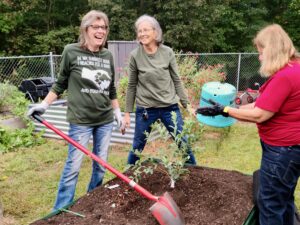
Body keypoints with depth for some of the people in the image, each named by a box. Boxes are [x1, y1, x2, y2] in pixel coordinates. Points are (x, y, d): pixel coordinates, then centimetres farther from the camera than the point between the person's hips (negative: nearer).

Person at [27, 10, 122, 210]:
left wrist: (118, 112, 15)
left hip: (105, 120, 4)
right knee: (73, 166, 1)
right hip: (81, 120, -4)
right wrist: (44, 105, -3)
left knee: (101, 165, 12)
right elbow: (61, 83, 2)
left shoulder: (108, 55, 5)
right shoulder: (71, 51, -7)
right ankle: (61, 211, 18)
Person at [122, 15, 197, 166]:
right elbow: (132, 86, 0)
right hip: (145, 108, -1)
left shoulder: (168, 53, -3)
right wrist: (127, 113, 1)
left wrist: (187, 105, 3)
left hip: (170, 107, 1)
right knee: (137, 147, 10)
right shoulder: (135, 56, -6)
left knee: (184, 143, 8)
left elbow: (176, 81, 3)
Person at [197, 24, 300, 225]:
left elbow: (259, 115, -23)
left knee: (270, 202, 5)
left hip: (281, 149, -10)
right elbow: (265, 104, 10)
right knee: (283, 199, 23)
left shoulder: (284, 77, -24)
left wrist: (224, 110, -15)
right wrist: (231, 109, 6)